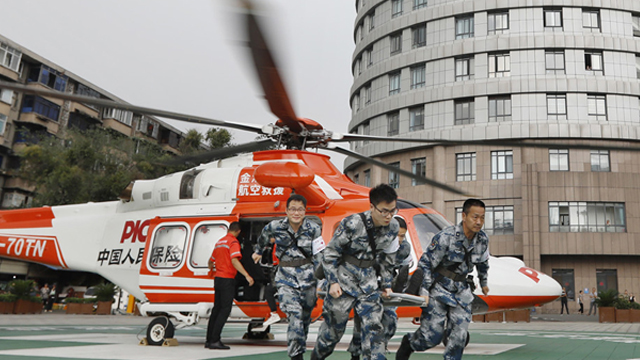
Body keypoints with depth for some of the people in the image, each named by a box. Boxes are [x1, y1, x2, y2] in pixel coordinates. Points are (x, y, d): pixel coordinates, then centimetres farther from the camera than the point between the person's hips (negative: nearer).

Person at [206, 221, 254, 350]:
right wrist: (247, 275, -29)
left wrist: (211, 268, 50)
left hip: (218, 278, 8)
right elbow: (234, 260, -24)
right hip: (227, 280, -8)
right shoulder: (233, 242, -9)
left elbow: (211, 260, 28)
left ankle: (209, 340, 16)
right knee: (225, 310, -6)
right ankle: (214, 340, -9)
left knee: (216, 309, 13)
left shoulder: (219, 242, 16)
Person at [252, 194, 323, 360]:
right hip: (286, 279, -1)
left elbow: (319, 256, -2)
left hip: (308, 278, 1)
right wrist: (258, 251, 35)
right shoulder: (275, 227, -5)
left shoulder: (314, 229, -6)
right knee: (294, 315, -19)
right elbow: (264, 236, 19)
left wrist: (321, 280, -8)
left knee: (305, 318, 11)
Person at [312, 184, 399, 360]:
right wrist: (332, 282, -13)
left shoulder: (393, 227, -4)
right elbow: (330, 253, -12)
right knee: (334, 326, 9)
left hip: (369, 283, 4)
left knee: (374, 327, -3)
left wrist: (386, 284, 10)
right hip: (345, 280, -4)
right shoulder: (352, 224, -21)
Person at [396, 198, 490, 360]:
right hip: (439, 288, -5)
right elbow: (425, 263, -16)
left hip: (462, 291, 5)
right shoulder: (445, 237, -22)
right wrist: (424, 292, -18)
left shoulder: (482, 239, -3)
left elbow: (483, 263, 19)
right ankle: (408, 343, 29)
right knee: (432, 336, -2)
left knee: (459, 336, -4)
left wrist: (483, 283, 29)